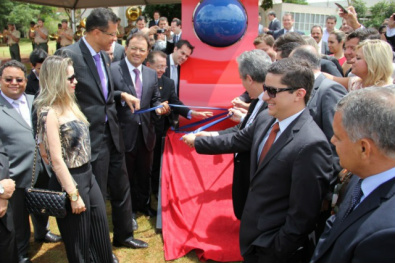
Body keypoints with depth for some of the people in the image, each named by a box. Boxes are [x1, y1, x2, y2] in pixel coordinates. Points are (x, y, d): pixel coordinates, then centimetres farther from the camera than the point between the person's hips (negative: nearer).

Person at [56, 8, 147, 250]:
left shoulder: (103, 55, 7)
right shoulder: (69, 55, -17)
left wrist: (122, 95, 6)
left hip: (112, 133, 8)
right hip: (92, 138, -8)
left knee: (121, 187, 20)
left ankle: (123, 235, 41)